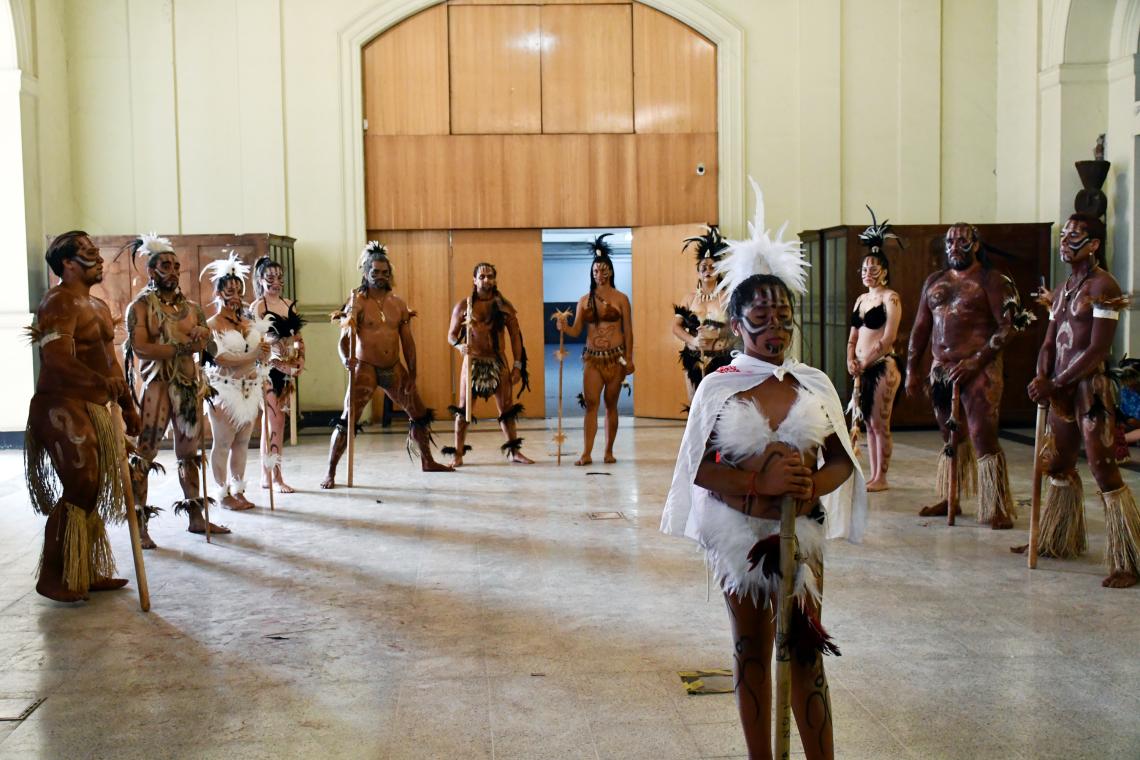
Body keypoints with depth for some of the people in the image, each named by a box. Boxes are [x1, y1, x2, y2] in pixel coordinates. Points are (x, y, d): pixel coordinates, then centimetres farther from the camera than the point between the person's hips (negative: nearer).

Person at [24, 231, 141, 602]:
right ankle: (51, 578, 0)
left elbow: (109, 361, 24)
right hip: (62, 408, -9)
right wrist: (103, 383, -36)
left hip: (95, 409, 9)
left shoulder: (99, 306, 18)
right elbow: (57, 357, -27)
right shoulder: (59, 303, -12)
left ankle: (86, 572, 18)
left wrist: (127, 405, 23)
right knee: (79, 490, -10)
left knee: (95, 490, 10)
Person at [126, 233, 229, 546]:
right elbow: (140, 348, -15)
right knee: (143, 454, -7)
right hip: (157, 385, -6)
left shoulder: (191, 306, 14)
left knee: (189, 453, 13)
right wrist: (183, 346, -14)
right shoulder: (140, 306, -2)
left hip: (189, 385, 6)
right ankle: (140, 524, -5)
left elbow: (202, 340, 3)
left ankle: (196, 517, 20)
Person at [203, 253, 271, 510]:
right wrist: (253, 356, -19)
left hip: (249, 389, 6)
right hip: (224, 390, -5)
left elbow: (262, 357, 13)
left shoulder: (249, 323, 13)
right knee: (223, 443, -1)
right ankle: (225, 494, 6)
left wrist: (265, 354, -10)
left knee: (242, 442, 8)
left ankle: (238, 491, 16)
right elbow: (220, 358, -16)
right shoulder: (212, 325, -4)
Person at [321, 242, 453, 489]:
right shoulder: (357, 301, -6)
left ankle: (428, 462, 32)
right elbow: (344, 339, -12)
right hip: (365, 368, -5)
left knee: (419, 415, 13)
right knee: (348, 420, -10)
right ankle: (330, 472, -2)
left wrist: (411, 375, 2)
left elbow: (408, 342, 8)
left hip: (395, 368, 5)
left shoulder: (398, 304, 6)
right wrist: (346, 358, -33)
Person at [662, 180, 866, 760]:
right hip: (740, 532, -1)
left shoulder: (815, 386, 0)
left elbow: (842, 461, 4)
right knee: (751, 652, 11)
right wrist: (760, 481, -22)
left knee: (807, 650, 5)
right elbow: (699, 469, -8)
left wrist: (812, 485, -17)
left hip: (801, 530, 1)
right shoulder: (718, 388, -6)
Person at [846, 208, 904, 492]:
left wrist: (865, 362, -13)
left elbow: (889, 338, -14)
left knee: (880, 423, -5)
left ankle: (881, 478, 2)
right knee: (868, 423, 10)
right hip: (863, 368, 8)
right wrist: (850, 360, 1)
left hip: (883, 365, -8)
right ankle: (873, 475, 16)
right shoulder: (861, 299, 16)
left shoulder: (890, 298, -6)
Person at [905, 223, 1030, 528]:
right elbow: (921, 327, 18)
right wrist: (912, 369, 12)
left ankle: (998, 509, -6)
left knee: (984, 439, -10)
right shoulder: (934, 281, 16)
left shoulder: (991, 280, -3)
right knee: (949, 438, 14)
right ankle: (949, 499, 24)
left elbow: (1010, 326, -11)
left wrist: (976, 362, -18)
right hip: (941, 370, 6)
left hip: (978, 370, -6)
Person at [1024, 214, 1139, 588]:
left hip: (1091, 388, -9)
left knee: (1104, 471, -9)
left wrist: (1055, 384, -17)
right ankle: (1060, 541, 34)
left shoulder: (1103, 286, -11)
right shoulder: (1063, 289, 15)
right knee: (1058, 465, 17)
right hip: (1061, 389, 9)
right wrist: (1042, 378, -6)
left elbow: (1097, 350, -18)